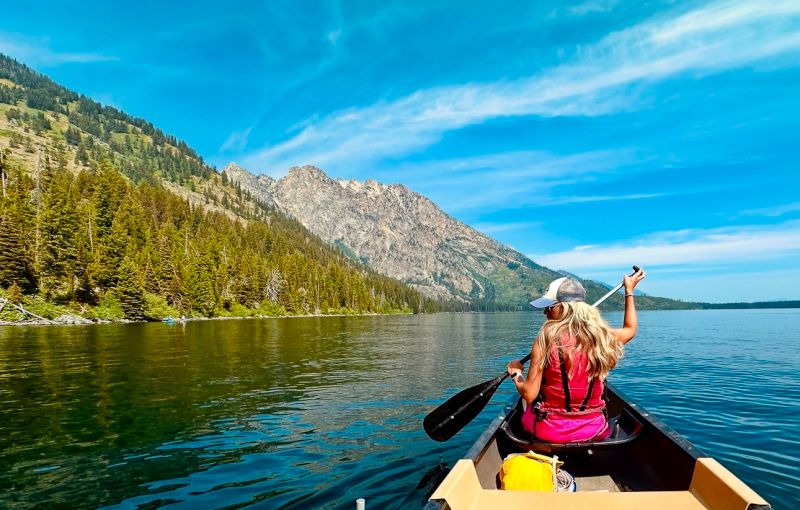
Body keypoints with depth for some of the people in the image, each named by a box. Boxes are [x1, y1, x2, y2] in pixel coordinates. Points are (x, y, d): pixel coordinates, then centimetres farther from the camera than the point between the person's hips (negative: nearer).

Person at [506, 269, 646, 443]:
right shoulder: (603, 336, -8)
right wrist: (629, 291, 28)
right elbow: (630, 329, 18)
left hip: (548, 431, -4)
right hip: (593, 432, 4)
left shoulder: (546, 338, -20)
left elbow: (529, 395, -17)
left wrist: (515, 373, 3)